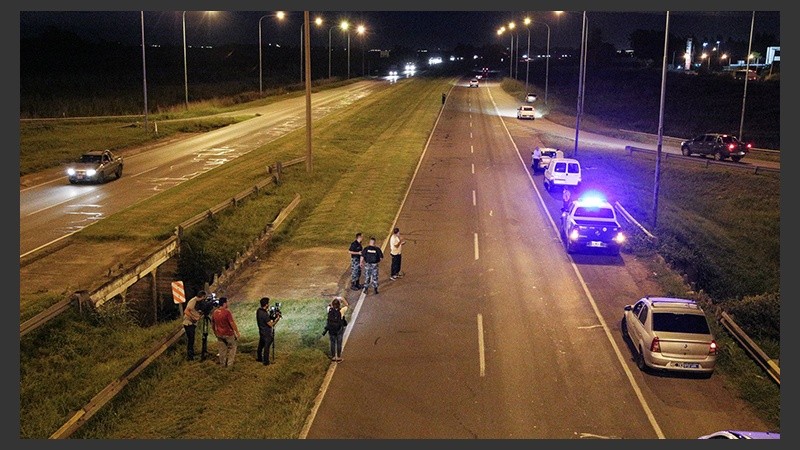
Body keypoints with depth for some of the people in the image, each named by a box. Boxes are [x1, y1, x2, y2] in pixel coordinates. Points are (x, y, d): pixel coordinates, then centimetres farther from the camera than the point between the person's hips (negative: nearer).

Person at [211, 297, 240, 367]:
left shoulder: (215, 312, 0)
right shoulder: (227, 312, -21)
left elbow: (212, 323, 12)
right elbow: (232, 323, -20)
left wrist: (215, 332, 26)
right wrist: (237, 332, -11)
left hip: (219, 334, 6)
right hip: (228, 334, -6)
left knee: (222, 349, 17)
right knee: (232, 347, 14)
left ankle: (223, 363, 24)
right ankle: (229, 363, 13)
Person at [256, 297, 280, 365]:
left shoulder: (258, 310, -4)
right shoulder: (265, 314, -31)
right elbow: (271, 324, -25)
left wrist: (272, 318, 1)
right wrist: (277, 319, -13)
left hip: (261, 331, 8)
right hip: (267, 333, -8)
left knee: (261, 345, 23)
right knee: (266, 347, 5)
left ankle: (259, 358, 39)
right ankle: (266, 361, 15)